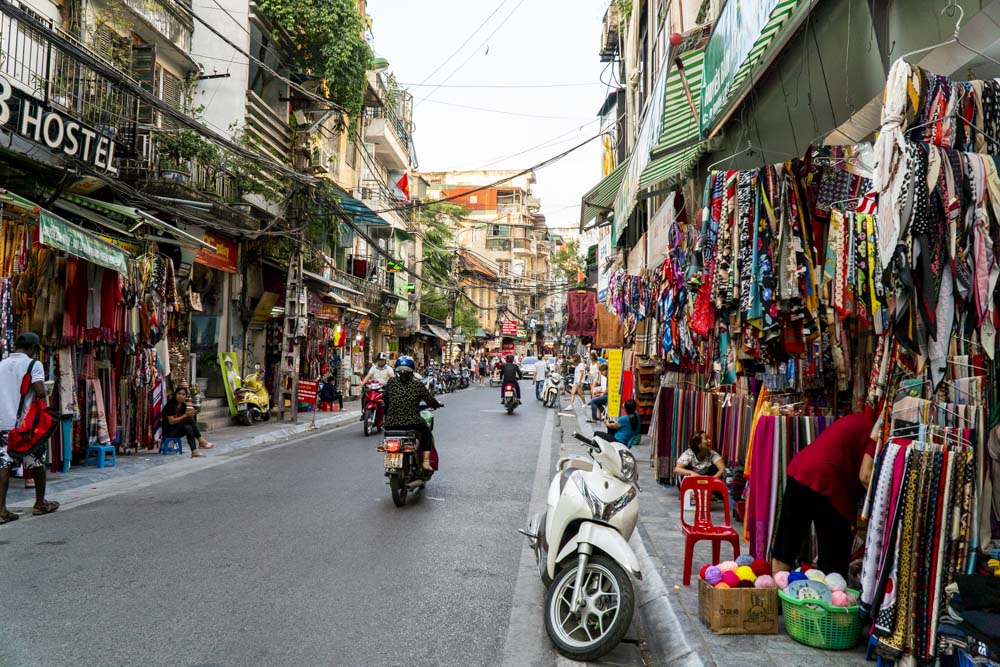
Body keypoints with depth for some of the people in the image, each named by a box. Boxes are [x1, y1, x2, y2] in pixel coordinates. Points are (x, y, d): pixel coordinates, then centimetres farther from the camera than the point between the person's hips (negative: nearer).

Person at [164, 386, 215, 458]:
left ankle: (194, 451, -39)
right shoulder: (170, 405, -14)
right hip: (169, 431, -6)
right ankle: (201, 441, -32)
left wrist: (190, 414, -14)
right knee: (189, 419, -27)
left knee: (189, 428, -27)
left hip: (178, 431, 6)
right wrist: (186, 415, -24)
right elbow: (171, 421, -20)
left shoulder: (184, 405, 6)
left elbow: (182, 419, 6)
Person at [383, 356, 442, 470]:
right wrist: (438, 405, 23)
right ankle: (426, 461, 11)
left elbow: (385, 399, 12)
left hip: (391, 424, 2)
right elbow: (431, 400, 1)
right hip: (412, 423, -2)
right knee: (427, 435, 24)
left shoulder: (391, 382, 2)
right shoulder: (418, 384, -4)